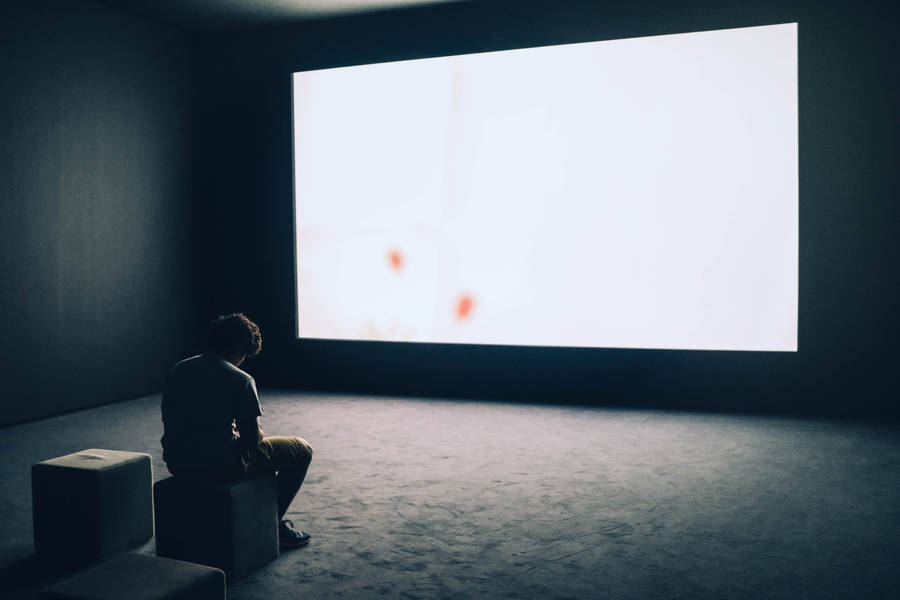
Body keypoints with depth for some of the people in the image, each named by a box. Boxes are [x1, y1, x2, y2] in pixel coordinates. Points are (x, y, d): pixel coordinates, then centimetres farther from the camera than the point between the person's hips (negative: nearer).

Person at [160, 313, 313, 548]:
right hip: (221, 466, -7)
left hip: (178, 466, 8)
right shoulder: (240, 380, -13)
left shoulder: (177, 371, 7)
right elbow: (254, 438, -10)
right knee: (301, 450, 11)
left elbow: (171, 422, 17)